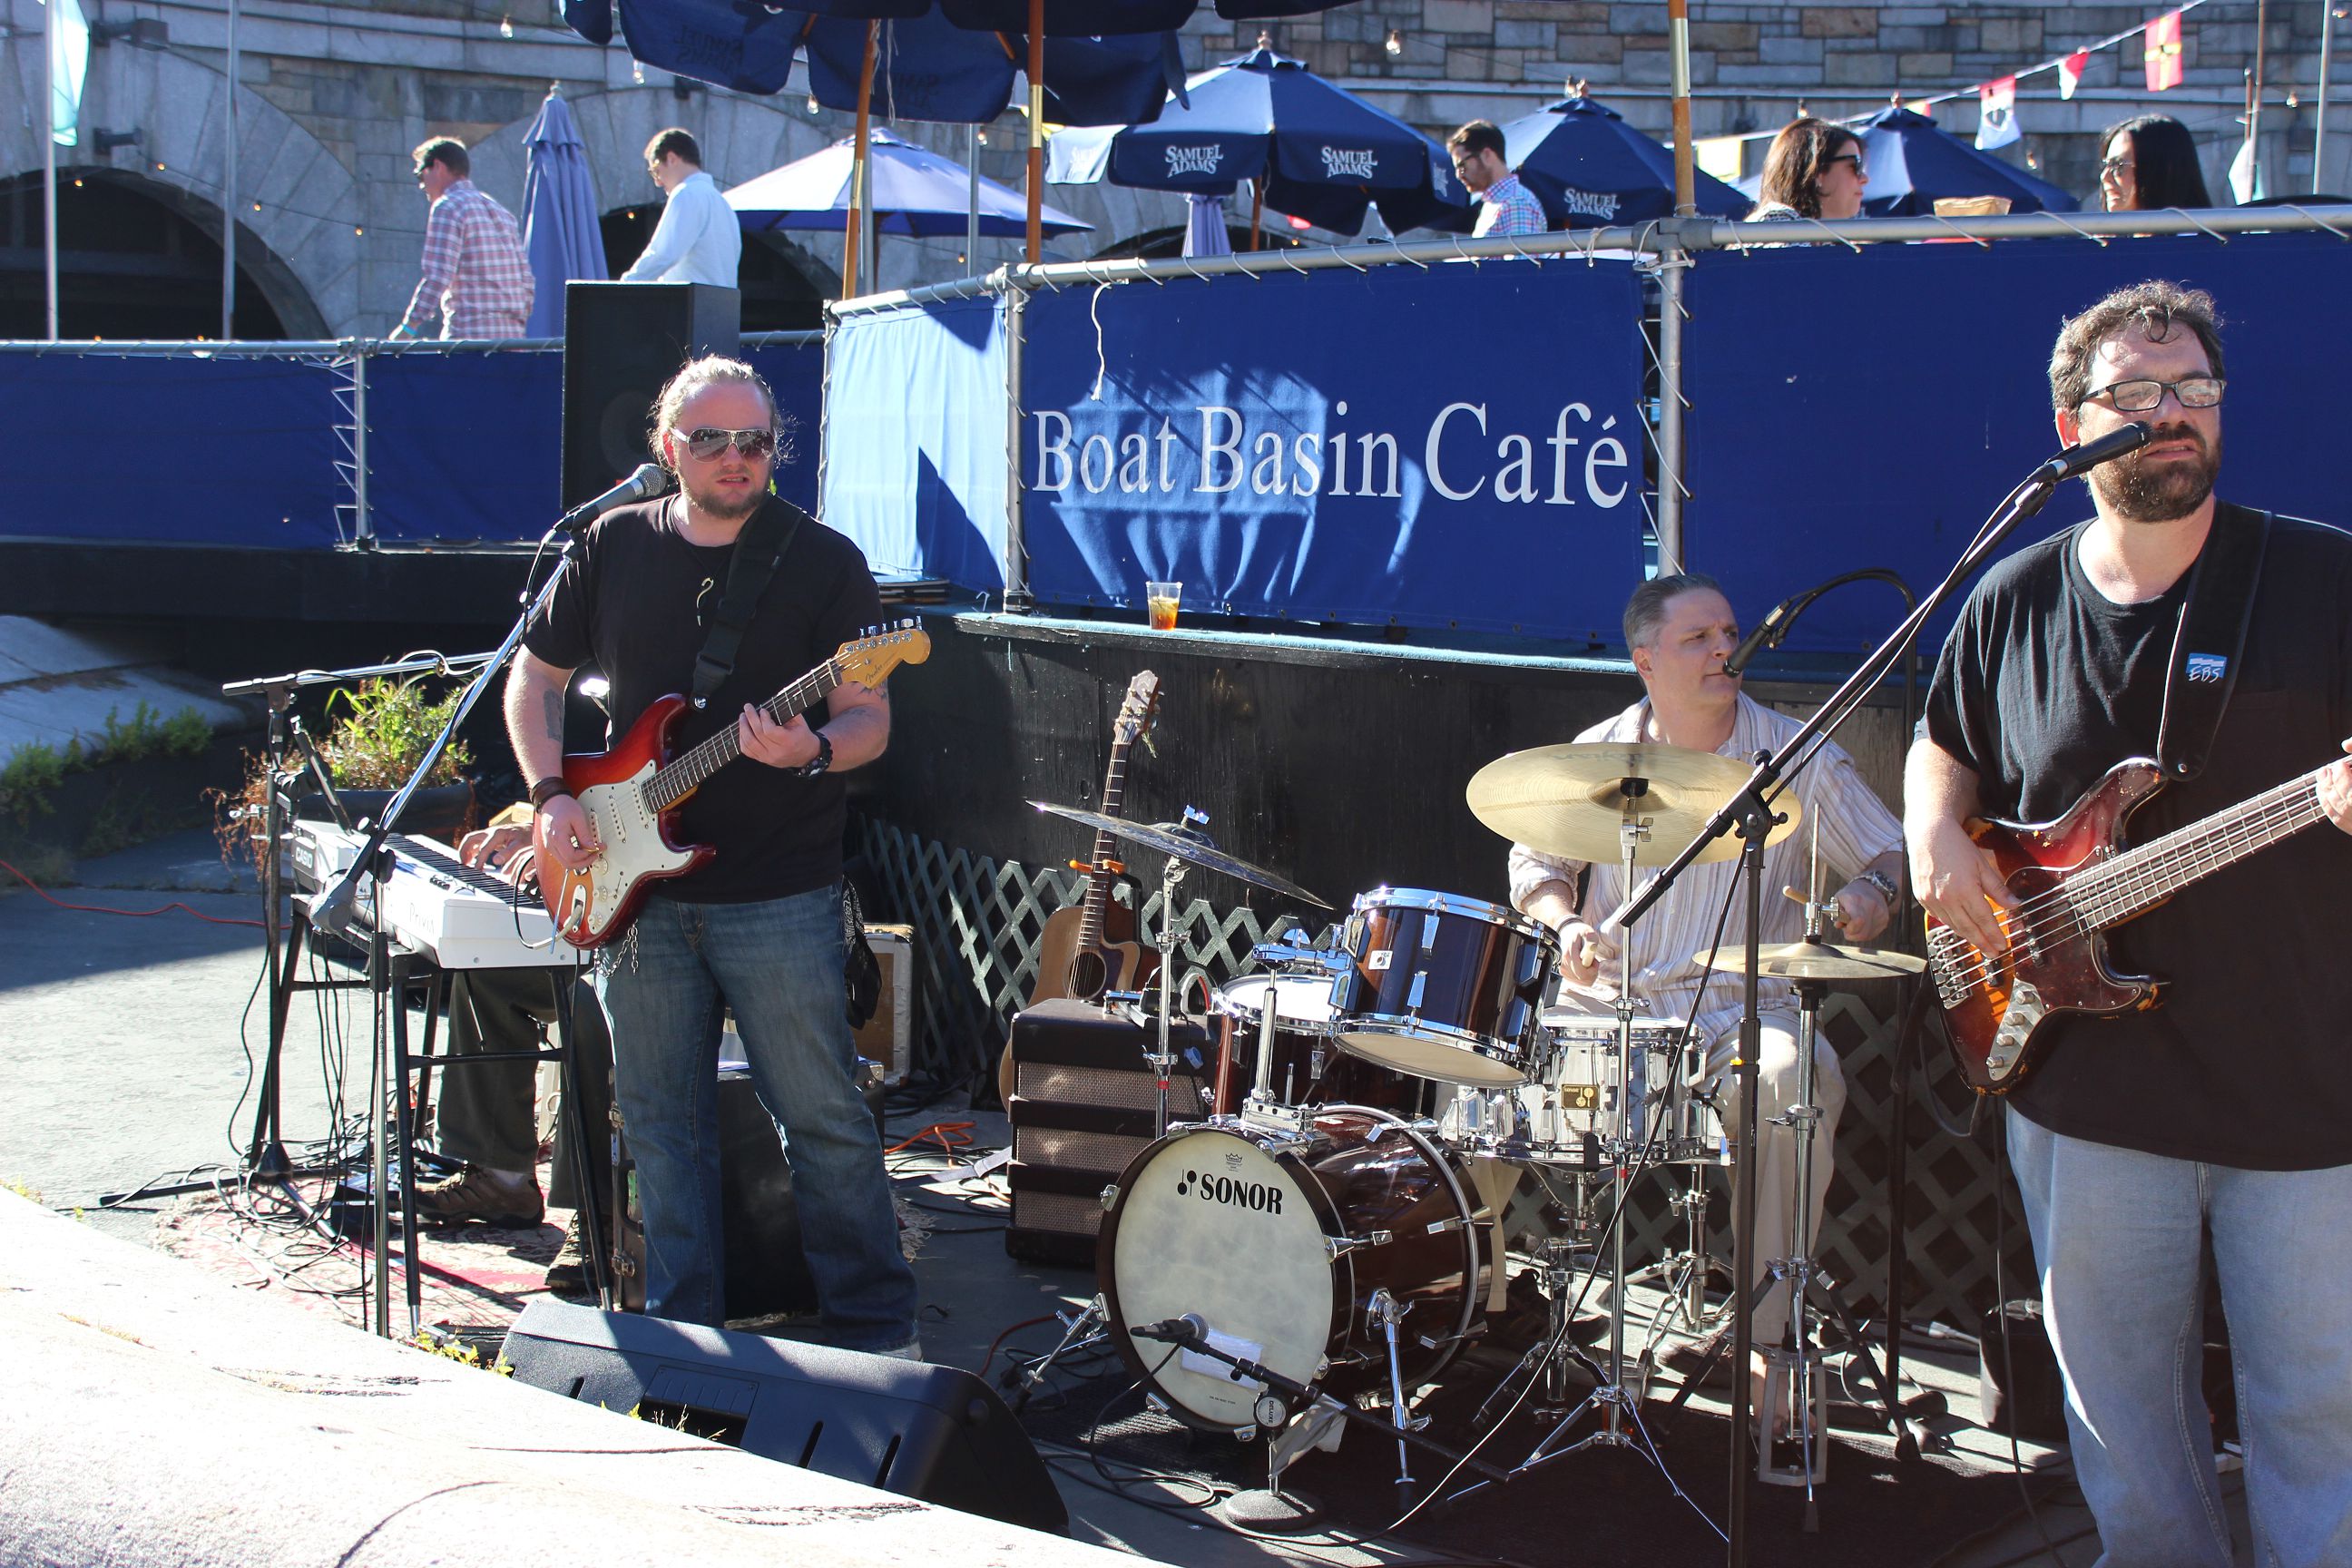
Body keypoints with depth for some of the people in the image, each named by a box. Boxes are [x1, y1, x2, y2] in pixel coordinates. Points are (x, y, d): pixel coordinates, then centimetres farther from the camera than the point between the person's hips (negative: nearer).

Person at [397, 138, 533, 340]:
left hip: (469, 337, -8)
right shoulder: (501, 211, 19)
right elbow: (526, 280, 17)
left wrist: (408, 327, -11)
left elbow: (437, 276, -15)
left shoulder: (447, 207, -5)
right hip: (512, 335, 8)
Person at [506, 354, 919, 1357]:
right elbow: (533, 678, 16)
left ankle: (876, 1328, 13)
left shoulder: (822, 560, -3)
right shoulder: (614, 548, 7)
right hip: (636, 890, 4)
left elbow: (869, 720, -4)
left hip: (781, 897, -3)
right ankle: (683, 1330, 25)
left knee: (822, 1117, -1)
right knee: (661, 1122, 11)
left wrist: (812, 752, -25)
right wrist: (551, 795, 2)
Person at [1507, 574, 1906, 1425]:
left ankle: (1760, 1333, -21)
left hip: (1742, 1007, -2)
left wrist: (1874, 890, -18)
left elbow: (1893, 851, 6)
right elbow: (1536, 861, 14)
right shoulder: (1601, 752, 6)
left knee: (1799, 1080, -34)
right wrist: (1567, 924, -8)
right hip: (1606, 1000, 2)